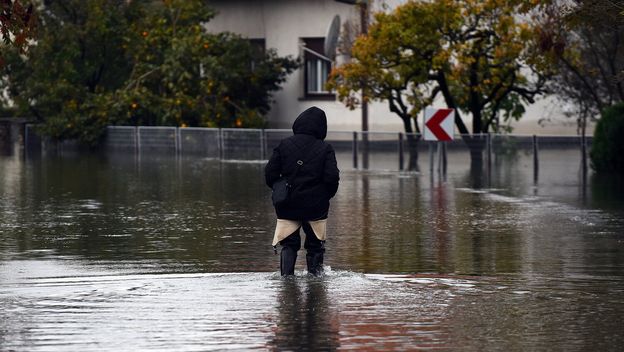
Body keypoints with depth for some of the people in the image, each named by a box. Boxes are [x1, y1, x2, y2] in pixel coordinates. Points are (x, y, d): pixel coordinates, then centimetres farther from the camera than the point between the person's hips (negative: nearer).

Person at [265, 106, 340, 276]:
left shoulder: (284, 145, -2)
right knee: (315, 246, 13)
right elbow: (332, 178, -12)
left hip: (287, 205, 1)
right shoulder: (325, 148, -7)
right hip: (316, 206, -1)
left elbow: (270, 173, -3)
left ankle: (286, 276, -5)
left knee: (288, 244, 10)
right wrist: (327, 195, 7)